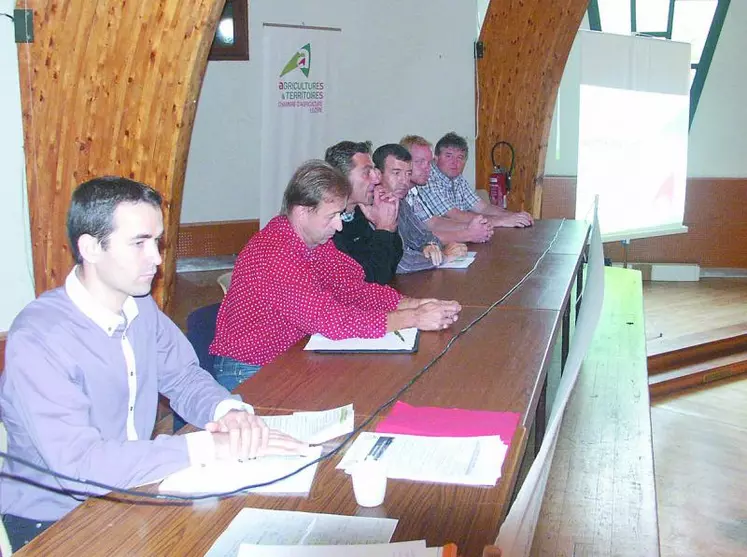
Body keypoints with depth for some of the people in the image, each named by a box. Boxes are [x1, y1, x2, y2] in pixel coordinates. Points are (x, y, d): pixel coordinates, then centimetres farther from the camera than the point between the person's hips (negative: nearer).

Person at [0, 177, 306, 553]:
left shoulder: (141, 307, -1)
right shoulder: (37, 338, -25)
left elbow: (183, 377, 8)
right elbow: (77, 464, -31)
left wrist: (229, 410, -16)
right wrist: (211, 445, -32)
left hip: (132, 489, 7)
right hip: (52, 522, -7)